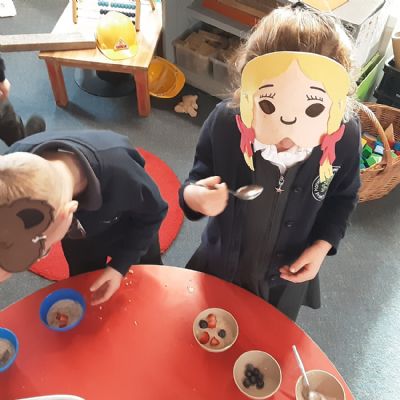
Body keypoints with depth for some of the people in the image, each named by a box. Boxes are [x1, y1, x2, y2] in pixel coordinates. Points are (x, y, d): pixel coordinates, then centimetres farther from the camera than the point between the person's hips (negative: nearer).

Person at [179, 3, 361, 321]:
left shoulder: (345, 137, -27)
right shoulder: (225, 122, -30)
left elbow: (343, 197, -6)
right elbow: (199, 178, -13)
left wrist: (322, 246, -18)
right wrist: (192, 196, -37)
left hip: (287, 274, 1)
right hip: (222, 264, 0)